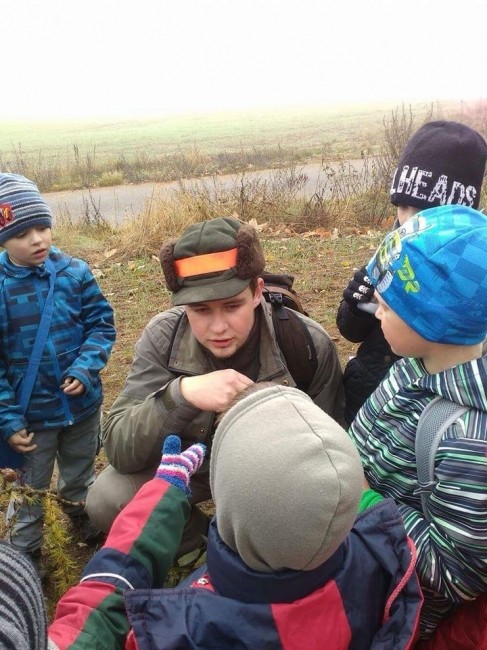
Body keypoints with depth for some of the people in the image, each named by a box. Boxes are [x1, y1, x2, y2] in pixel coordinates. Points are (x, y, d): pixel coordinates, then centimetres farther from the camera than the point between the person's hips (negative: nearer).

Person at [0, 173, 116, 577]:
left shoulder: (74, 273, -12)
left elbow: (102, 324, -5)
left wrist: (85, 368, -21)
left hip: (83, 403, 2)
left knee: (81, 478, 27)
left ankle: (86, 527, 54)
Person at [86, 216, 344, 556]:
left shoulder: (311, 345, -24)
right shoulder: (163, 337, -22)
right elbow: (119, 448, -27)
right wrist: (181, 394, -45)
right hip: (191, 463, 1)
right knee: (106, 500, -21)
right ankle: (199, 539, 9)